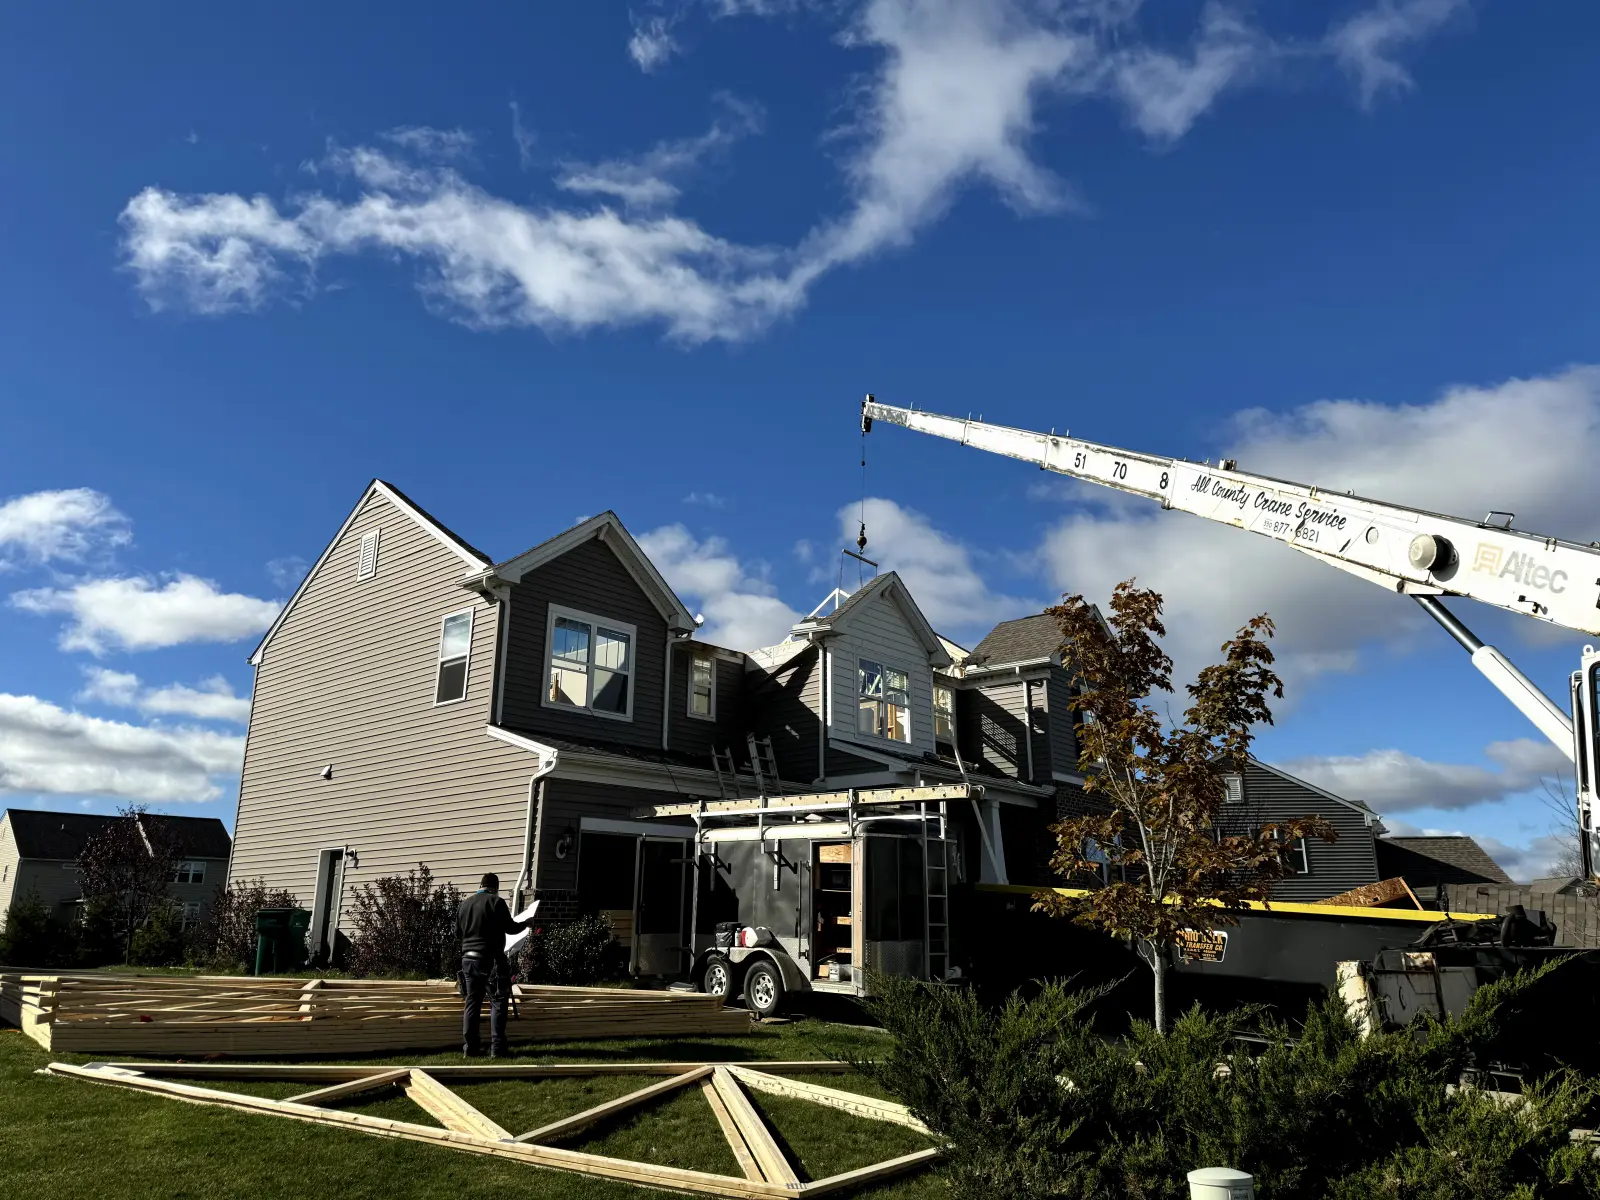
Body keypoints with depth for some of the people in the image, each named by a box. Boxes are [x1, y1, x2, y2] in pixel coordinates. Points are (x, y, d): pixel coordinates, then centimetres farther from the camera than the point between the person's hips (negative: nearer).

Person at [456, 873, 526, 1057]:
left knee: (471, 1003, 10)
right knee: (498, 1003, 1)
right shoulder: (496, 902, -8)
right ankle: (497, 1048, -2)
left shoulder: (464, 904, 9)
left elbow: (458, 931, 18)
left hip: (469, 959, 6)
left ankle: (470, 1047, 10)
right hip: (491, 959, -6)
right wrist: (524, 924, 14)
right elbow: (510, 927, -6)